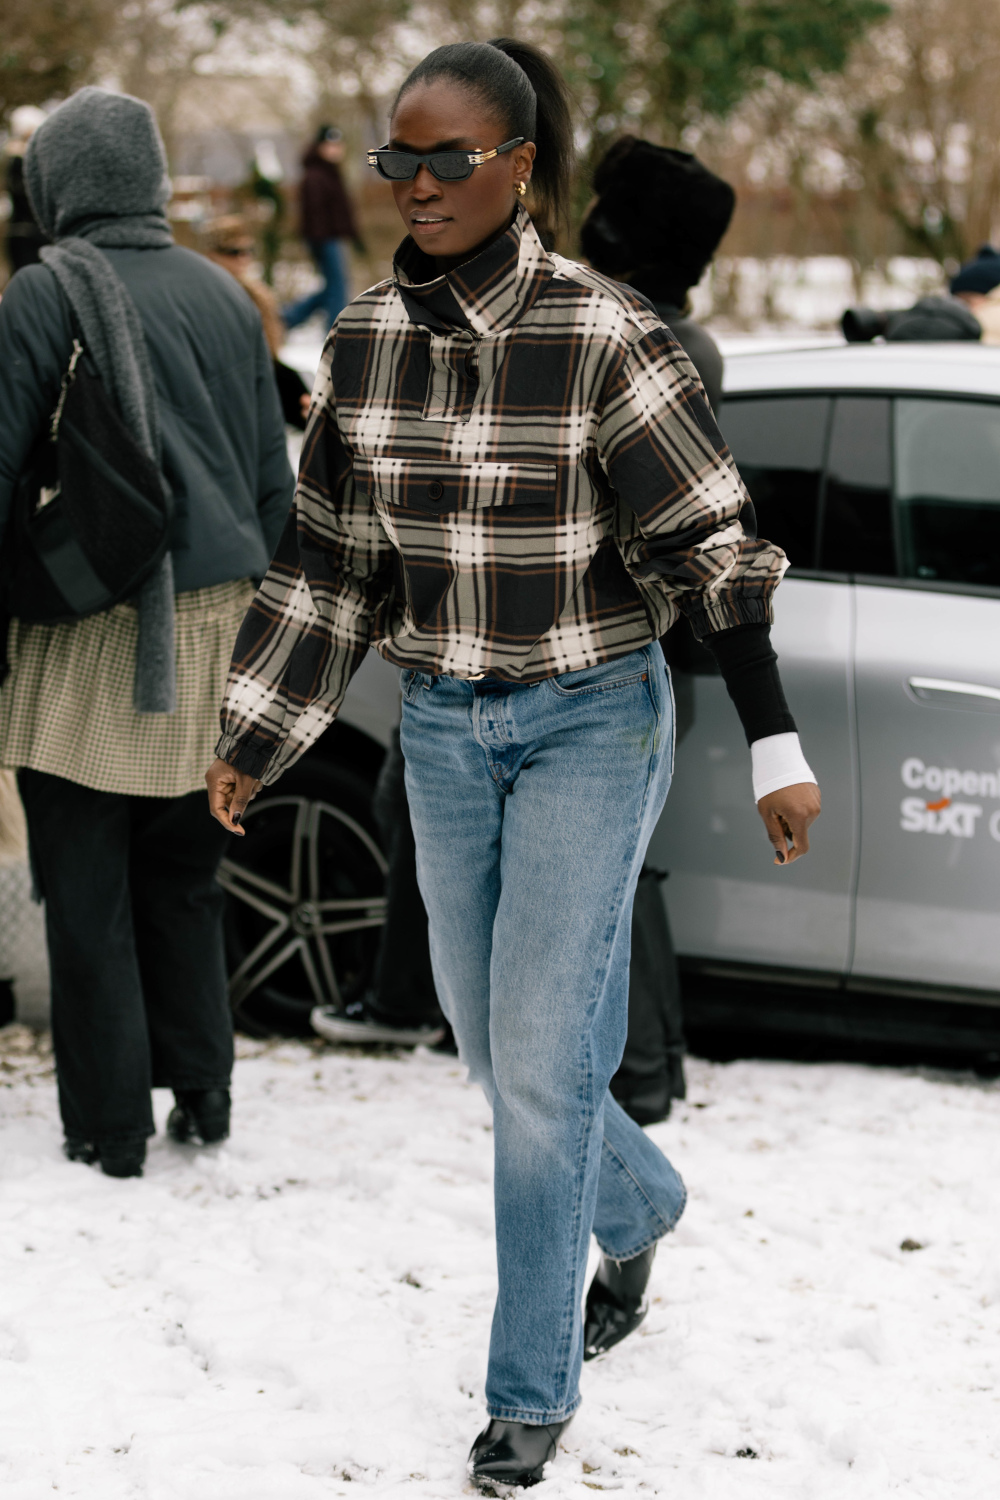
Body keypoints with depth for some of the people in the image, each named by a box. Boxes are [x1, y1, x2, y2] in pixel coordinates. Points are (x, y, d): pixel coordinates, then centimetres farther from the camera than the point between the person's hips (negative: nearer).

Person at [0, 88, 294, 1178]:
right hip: (208, 624, 6)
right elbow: (274, 481, 13)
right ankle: (202, 1088, 21)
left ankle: (109, 1125, 6)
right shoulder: (221, 295, 9)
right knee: (182, 874, 19)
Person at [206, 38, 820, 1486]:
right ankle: (638, 1206, 47)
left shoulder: (601, 335, -17)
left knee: (541, 1057, -6)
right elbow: (329, 555, 8)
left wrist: (776, 748, -15)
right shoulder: (367, 337, -1)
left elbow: (711, 539, -14)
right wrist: (254, 742, 11)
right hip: (442, 725, 6)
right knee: (491, 1038, 16)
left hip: (591, 724, -6)